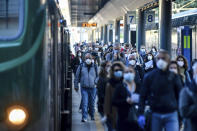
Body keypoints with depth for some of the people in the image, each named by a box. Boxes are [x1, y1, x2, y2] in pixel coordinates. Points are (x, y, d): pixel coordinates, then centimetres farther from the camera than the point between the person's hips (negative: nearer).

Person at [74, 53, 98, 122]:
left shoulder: (95, 67, 5)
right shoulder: (81, 66, 3)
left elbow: (97, 76, 14)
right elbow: (77, 77, 9)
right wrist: (76, 86, 9)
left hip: (93, 88, 1)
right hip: (84, 88, -1)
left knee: (92, 103, 11)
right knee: (84, 103, -10)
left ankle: (92, 116, 28)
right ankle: (84, 117, -10)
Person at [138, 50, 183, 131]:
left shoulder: (173, 76, 2)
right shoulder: (149, 76, 1)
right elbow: (143, 96, 2)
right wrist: (141, 114, -6)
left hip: (171, 114, -1)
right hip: (155, 114, 1)